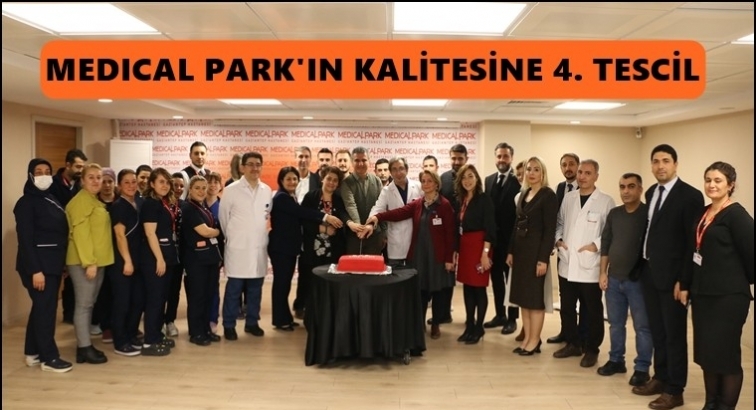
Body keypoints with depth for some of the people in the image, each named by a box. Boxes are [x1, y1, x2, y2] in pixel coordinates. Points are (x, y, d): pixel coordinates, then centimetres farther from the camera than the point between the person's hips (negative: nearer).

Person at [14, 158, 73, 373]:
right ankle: (49, 357, 4)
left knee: (41, 307, 14)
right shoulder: (26, 202, -10)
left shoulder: (52, 200, 14)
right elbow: (25, 239, -16)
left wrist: (60, 264, 9)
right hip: (38, 265, -8)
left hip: (53, 263, 8)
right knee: (45, 309, -4)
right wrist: (35, 270, -21)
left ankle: (33, 352, 24)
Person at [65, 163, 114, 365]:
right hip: (83, 262, -9)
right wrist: (89, 262, -23)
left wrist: (95, 261, 15)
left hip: (98, 261, 9)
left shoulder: (96, 202, 17)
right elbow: (80, 233, -19)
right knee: (83, 305, -5)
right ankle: (84, 349, 0)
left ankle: (86, 345, 19)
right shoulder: (81, 201, -11)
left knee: (89, 304, 12)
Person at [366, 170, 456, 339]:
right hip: (418, 254, 4)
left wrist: (449, 258, -10)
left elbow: (450, 233, -8)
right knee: (420, 290, 10)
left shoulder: (445, 205, -8)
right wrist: (378, 216, -26)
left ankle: (435, 324, 23)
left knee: (436, 290, 7)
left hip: (437, 255, -4)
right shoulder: (416, 204, 7)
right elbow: (399, 212, -9)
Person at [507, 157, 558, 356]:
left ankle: (535, 341, 10)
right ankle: (527, 338, 19)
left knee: (535, 296, 0)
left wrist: (543, 258, -19)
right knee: (522, 295, 10)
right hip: (520, 248, 7)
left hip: (536, 249, -7)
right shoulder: (523, 194, 12)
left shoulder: (548, 195, -10)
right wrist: (511, 251, 10)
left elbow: (550, 229, -14)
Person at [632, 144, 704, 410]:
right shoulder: (651, 193, 11)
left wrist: (684, 279, -17)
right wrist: (644, 266, 7)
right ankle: (660, 378, 30)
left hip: (671, 276, -7)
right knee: (657, 332, 16)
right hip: (649, 272, 7)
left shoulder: (690, 195, -12)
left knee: (674, 335, 4)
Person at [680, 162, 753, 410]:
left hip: (728, 296, -7)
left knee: (725, 354, 2)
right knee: (706, 353, 12)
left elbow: (750, 253, -11)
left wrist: (747, 283, 1)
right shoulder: (703, 213, 10)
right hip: (702, 294, 7)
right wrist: (685, 285, 11)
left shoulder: (737, 215, -11)